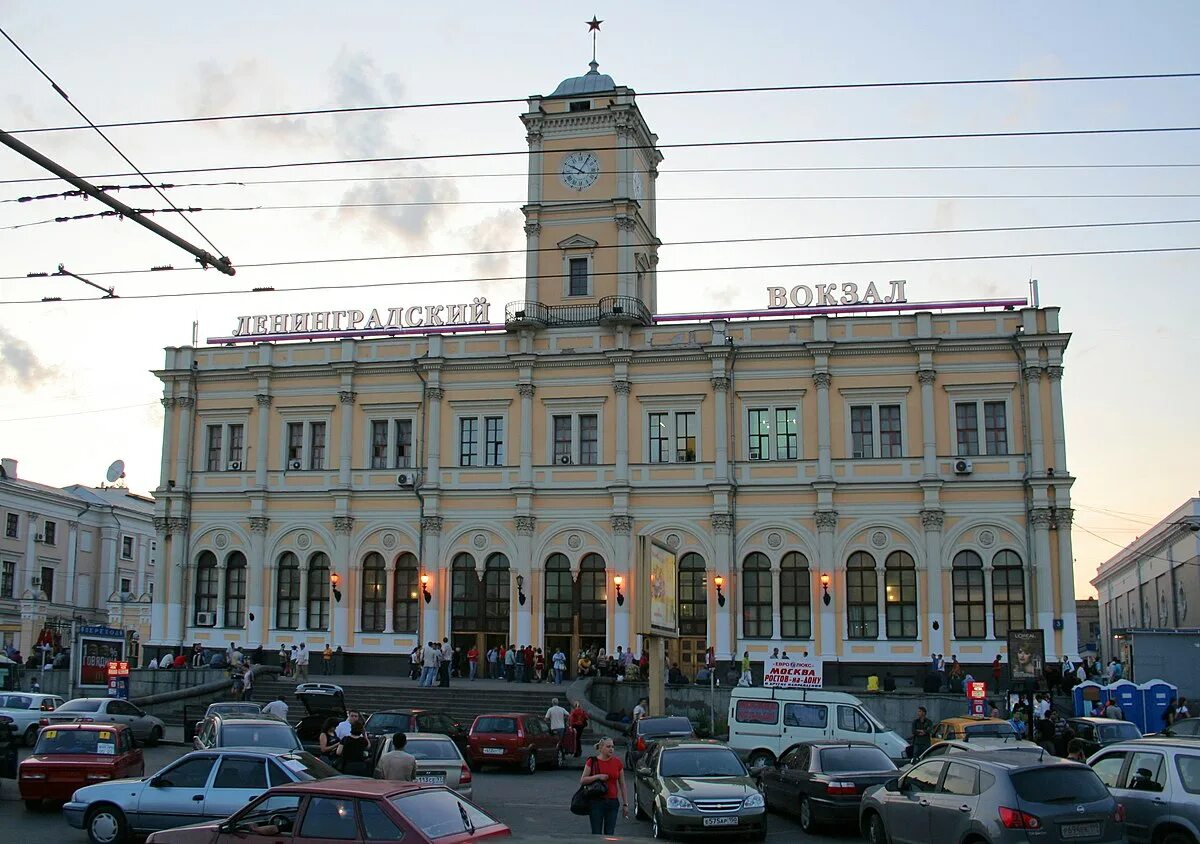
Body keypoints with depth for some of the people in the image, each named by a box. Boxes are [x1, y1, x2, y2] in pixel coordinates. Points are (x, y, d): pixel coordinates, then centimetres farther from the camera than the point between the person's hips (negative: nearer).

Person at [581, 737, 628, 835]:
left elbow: (622, 784, 10)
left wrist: (625, 804, 7)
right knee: (596, 834, -1)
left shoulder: (617, 762, 5)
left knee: (609, 833, 4)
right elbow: (582, 780, -3)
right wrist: (598, 776, -17)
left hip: (612, 802, 2)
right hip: (597, 802, -2)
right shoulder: (592, 762, -2)